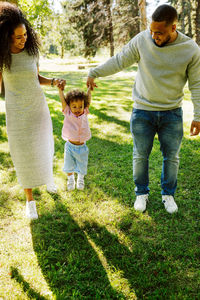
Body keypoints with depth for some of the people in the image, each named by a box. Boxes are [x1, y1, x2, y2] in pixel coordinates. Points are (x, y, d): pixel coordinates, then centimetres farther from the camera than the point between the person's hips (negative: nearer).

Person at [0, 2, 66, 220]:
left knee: (43, 149, 16)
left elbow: (37, 79, 6)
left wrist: (54, 82, -10)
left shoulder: (32, 50, -5)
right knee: (24, 157, 1)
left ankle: (48, 177, 49)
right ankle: (30, 199, 20)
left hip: (38, 108, 2)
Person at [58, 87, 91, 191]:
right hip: (70, 146, -1)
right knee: (69, 166, 16)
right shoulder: (68, 114, -9)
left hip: (82, 147, 1)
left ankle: (80, 179, 45)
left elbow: (88, 100, 0)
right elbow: (63, 100, -14)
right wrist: (60, 89, -16)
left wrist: (89, 89, -1)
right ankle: (70, 179, 43)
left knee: (82, 166, 16)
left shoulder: (84, 114, -5)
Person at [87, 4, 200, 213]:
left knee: (171, 157, 10)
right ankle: (141, 193, 29)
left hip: (172, 114, 0)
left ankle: (168, 194, 31)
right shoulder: (141, 40, -9)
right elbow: (119, 61, 1)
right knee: (140, 155, 8)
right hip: (142, 111, 0)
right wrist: (94, 73, -2)